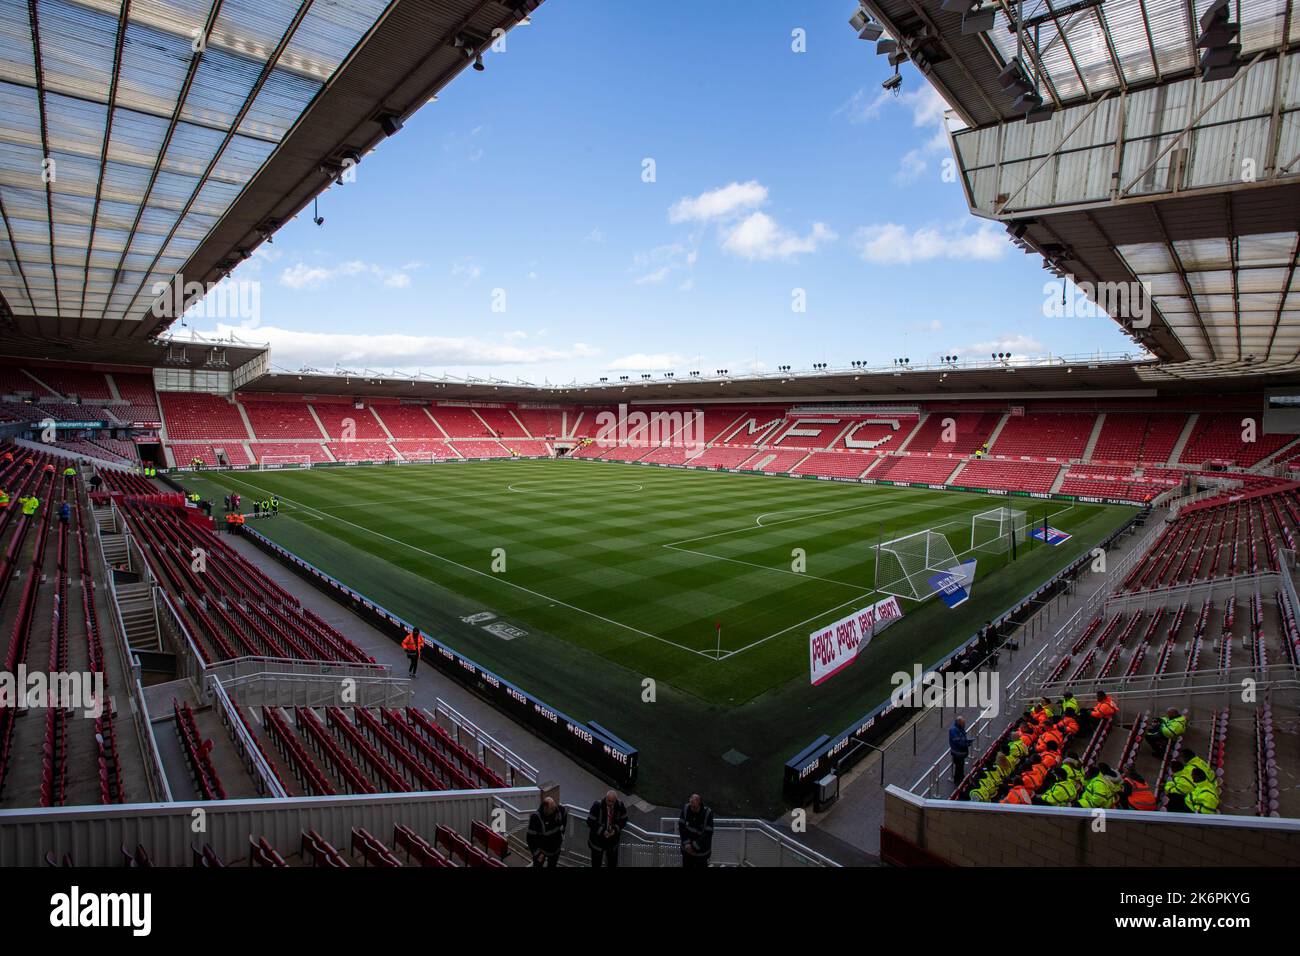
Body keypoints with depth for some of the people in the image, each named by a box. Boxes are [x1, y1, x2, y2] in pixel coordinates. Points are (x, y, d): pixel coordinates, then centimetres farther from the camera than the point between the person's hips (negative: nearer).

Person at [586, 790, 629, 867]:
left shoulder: (620, 805, -15)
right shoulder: (597, 805, -24)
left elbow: (623, 820, -2)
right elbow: (590, 822, -19)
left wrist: (615, 829, -18)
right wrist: (602, 831, -26)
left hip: (613, 837, 2)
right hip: (598, 838, -2)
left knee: (613, 862, 18)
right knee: (596, 863, 15)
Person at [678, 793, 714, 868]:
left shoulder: (708, 812, -24)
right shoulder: (686, 808, -14)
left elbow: (708, 833, -21)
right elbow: (681, 826, -6)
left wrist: (694, 846, -19)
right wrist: (686, 843, -15)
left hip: (701, 849, -3)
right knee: (687, 865, 16)